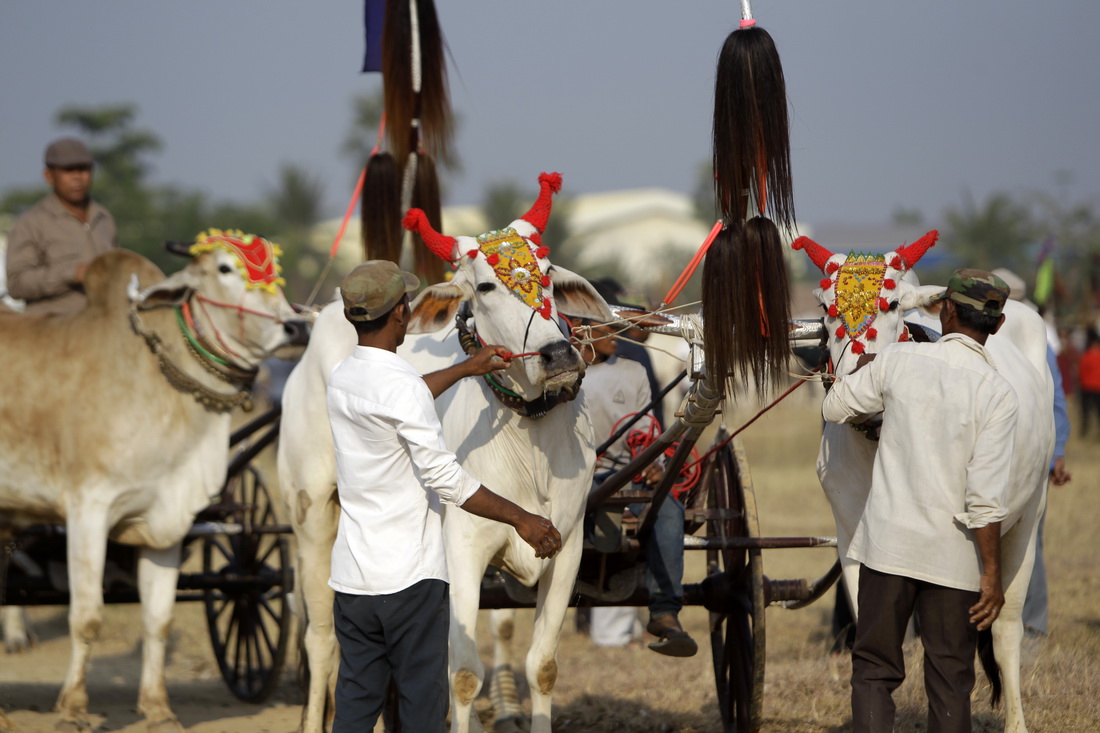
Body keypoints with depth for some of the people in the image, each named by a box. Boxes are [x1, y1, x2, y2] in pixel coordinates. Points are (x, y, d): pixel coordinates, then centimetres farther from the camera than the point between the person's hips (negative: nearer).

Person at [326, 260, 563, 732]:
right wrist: (521, 520, -15)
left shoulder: (342, 379, 8)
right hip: (410, 578, -7)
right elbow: (443, 476, -20)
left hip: (352, 576, 7)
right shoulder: (401, 384, -17)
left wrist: (465, 370, 40)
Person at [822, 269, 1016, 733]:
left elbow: (835, 409, 11)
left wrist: (863, 373, 31)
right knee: (950, 682, 9)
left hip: (888, 542, 1)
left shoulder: (898, 360, -4)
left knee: (874, 670, 8)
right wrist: (992, 572, -8)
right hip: (952, 555, -1)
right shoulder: (996, 393, -9)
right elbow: (985, 496, -13)